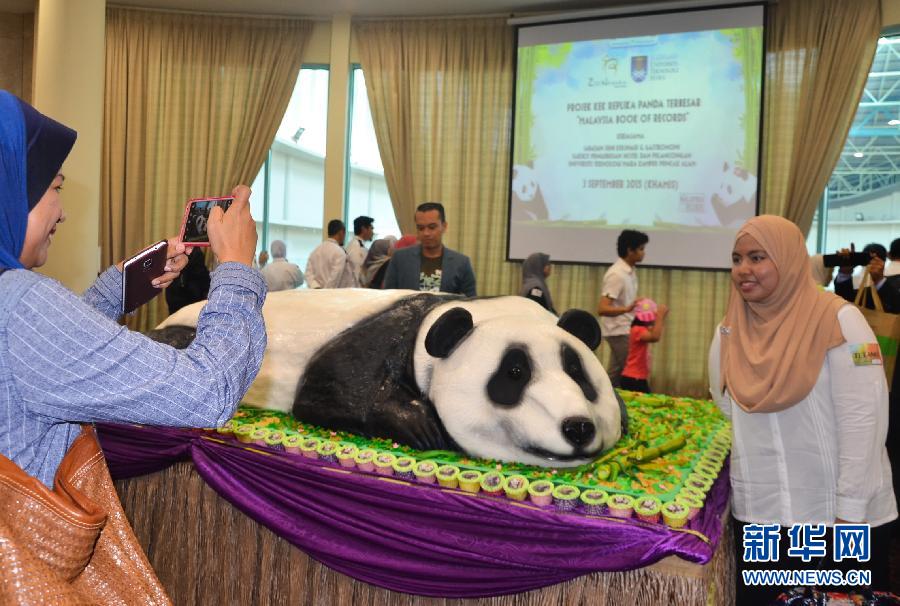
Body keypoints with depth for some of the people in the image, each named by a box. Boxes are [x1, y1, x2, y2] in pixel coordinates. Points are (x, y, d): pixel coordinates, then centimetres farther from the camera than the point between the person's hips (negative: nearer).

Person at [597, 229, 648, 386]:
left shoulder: (629, 271, 9)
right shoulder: (617, 274, -19)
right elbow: (602, 309, -25)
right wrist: (627, 309, -37)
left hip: (625, 330, 9)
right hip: (619, 331, -9)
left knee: (616, 372, 10)